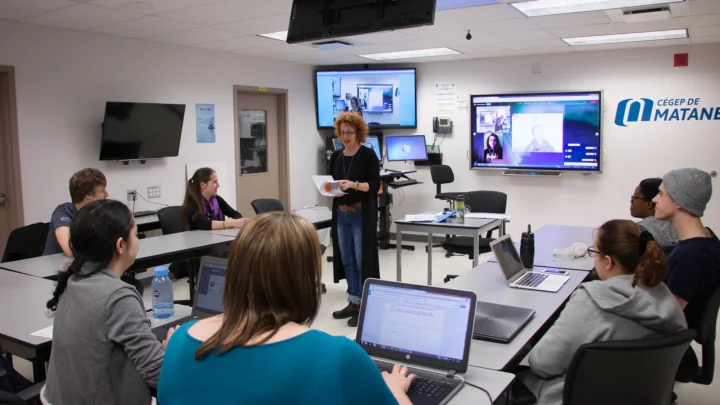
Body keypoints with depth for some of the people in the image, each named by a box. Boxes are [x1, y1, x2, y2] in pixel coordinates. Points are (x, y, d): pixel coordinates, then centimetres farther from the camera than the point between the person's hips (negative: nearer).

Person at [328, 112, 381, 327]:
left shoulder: (368, 155, -5)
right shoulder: (336, 156, 11)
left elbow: (375, 185, -11)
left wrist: (354, 185, -25)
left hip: (362, 214, -6)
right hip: (341, 214, 6)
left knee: (362, 258, -2)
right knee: (346, 259, 10)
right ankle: (353, 302, 20)